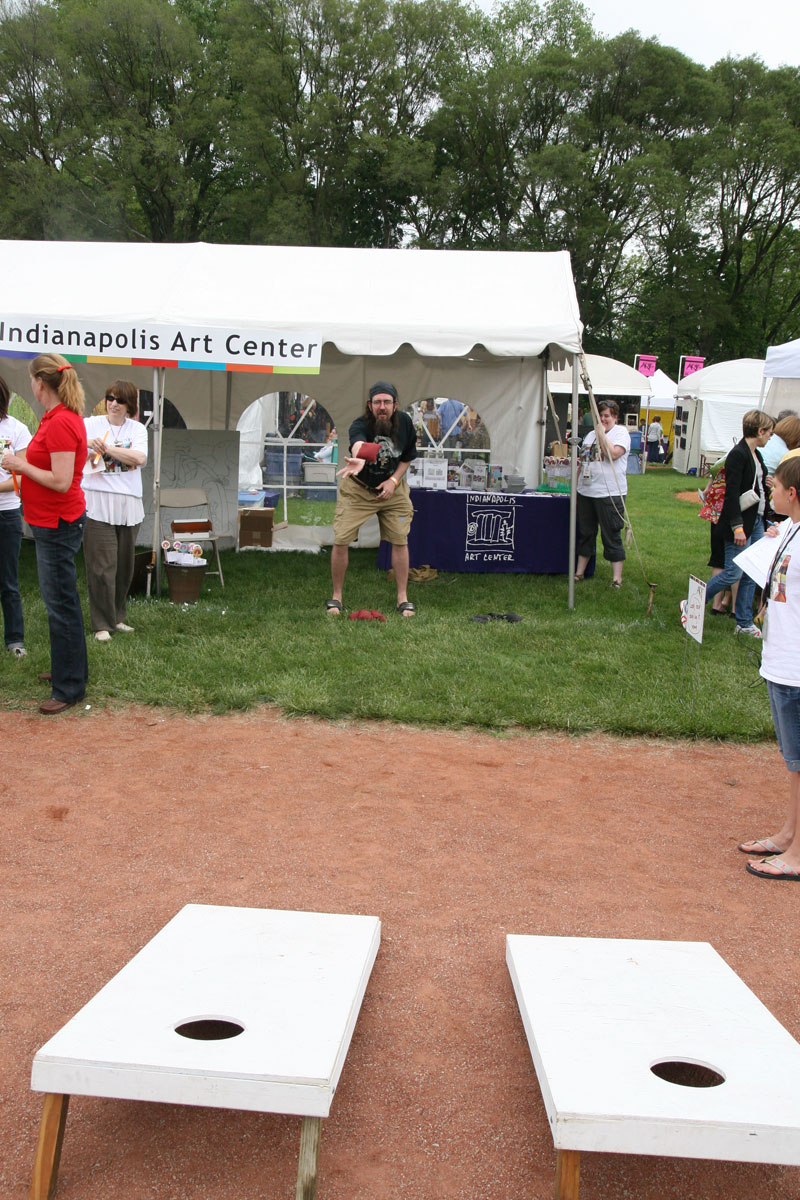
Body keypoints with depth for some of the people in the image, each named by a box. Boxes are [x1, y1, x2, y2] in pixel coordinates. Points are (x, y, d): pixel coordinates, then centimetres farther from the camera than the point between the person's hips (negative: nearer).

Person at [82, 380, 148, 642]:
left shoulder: (137, 429, 10)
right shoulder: (91, 424, 4)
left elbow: (140, 458, -9)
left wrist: (107, 448, -14)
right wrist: (89, 447, -22)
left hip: (128, 504, 3)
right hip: (98, 502, -3)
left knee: (124, 565, 9)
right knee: (102, 567, -7)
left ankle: (117, 617, 23)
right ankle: (102, 624, 0)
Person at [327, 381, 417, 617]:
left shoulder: (404, 422, -12)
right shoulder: (360, 425, -27)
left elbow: (408, 457, 3)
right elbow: (358, 445, -51)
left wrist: (394, 480, -13)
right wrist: (358, 459, -75)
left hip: (392, 490, 3)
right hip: (357, 490, -3)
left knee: (400, 540, 0)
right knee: (341, 541, -7)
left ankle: (403, 598, 13)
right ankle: (336, 596, 9)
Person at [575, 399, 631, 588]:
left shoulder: (621, 432, -3)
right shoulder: (590, 435, 17)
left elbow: (613, 453, -21)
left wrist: (602, 433, -13)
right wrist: (576, 484, 16)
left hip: (609, 494, -7)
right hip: (586, 492, 7)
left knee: (611, 536, -4)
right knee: (585, 533, 13)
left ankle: (617, 578, 2)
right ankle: (579, 573, 22)